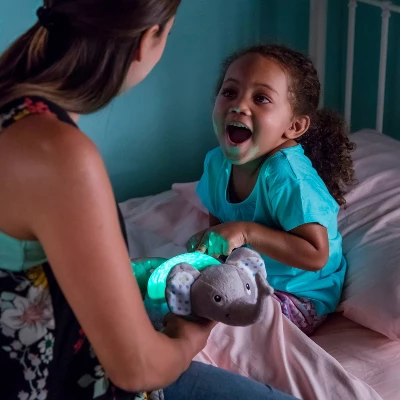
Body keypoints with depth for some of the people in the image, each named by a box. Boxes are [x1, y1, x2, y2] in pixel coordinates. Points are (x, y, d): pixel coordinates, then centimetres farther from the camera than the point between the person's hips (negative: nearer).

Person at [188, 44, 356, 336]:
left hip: (299, 297, -7)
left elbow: (315, 256, -31)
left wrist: (247, 232, -36)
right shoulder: (217, 162, -8)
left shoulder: (287, 175, -31)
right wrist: (208, 241, -12)